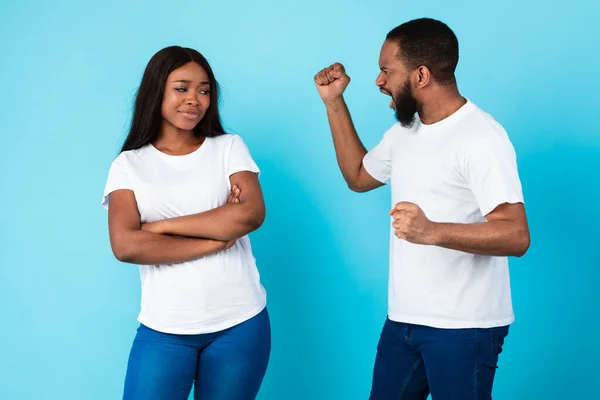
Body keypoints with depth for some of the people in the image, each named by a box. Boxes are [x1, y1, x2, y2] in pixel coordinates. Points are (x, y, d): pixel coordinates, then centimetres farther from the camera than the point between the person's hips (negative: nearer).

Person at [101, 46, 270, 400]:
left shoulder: (229, 147, 5)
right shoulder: (129, 165, 3)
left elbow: (252, 214, -11)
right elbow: (125, 246, -11)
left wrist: (161, 226, -11)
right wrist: (216, 238, -12)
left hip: (240, 323, 1)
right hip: (164, 330, 0)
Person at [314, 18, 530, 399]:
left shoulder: (481, 137, -17)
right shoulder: (403, 132, 10)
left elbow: (516, 236, -24)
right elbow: (358, 177, 25)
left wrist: (431, 231, -39)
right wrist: (335, 103, 16)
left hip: (463, 327, -8)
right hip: (402, 318, 8)